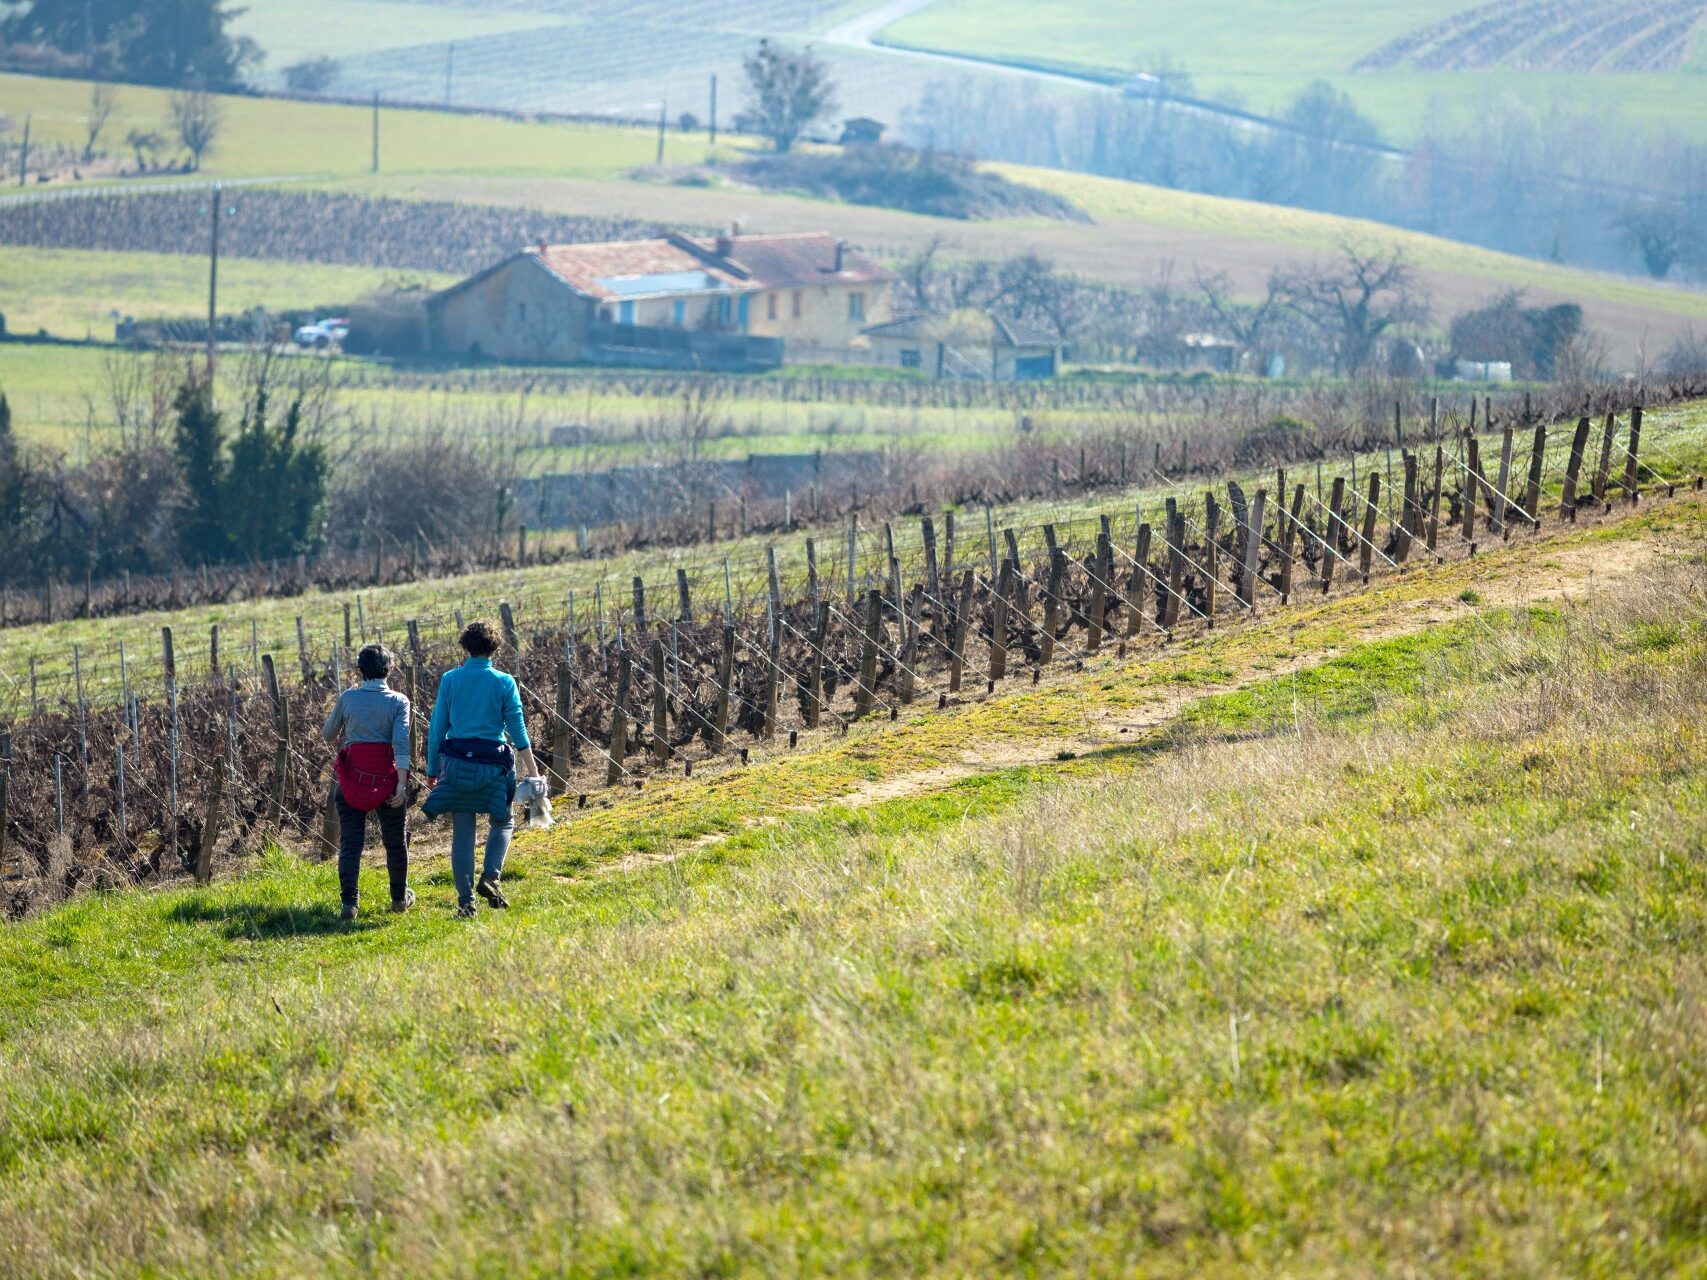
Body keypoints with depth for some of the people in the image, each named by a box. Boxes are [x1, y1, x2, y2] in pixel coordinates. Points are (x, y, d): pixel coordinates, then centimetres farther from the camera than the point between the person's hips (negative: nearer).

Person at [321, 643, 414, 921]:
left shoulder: (348, 698, 1)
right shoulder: (398, 702, -3)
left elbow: (327, 734, 13)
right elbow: (401, 743, -14)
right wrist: (402, 784, -18)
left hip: (352, 777, 0)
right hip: (387, 778, 0)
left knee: (350, 842, 2)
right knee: (395, 841, 16)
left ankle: (349, 902, -11)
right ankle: (400, 898, 29)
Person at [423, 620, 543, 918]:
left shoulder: (450, 680, 2)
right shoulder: (504, 683, -3)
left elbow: (437, 728, 4)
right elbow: (517, 728, -3)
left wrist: (432, 770, 11)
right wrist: (532, 770, 2)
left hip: (456, 762, 1)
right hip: (493, 764, -1)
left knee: (462, 833, 5)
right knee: (502, 823, 18)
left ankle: (465, 901, 3)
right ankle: (490, 877, -4)